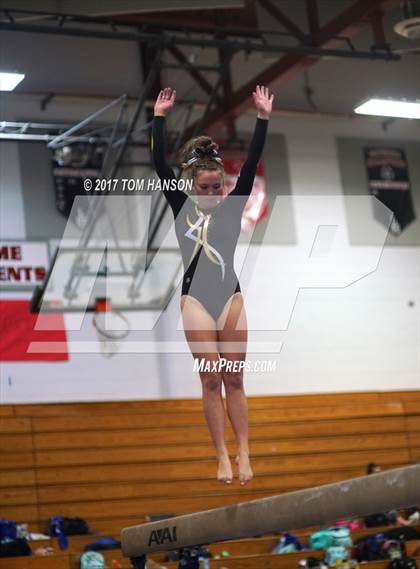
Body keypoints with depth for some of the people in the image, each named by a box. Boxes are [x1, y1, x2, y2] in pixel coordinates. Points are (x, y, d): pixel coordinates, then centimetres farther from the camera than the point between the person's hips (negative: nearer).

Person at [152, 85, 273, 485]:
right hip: (195, 298, -1)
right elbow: (159, 164, -3)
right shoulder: (182, 207, 4)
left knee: (234, 380, 4)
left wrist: (263, 119, -9)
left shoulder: (232, 207, 4)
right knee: (210, 380, 1)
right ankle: (222, 456, 4)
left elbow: (251, 163, -3)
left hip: (230, 297, 1)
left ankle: (243, 453, 5)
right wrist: (159, 118, -9)